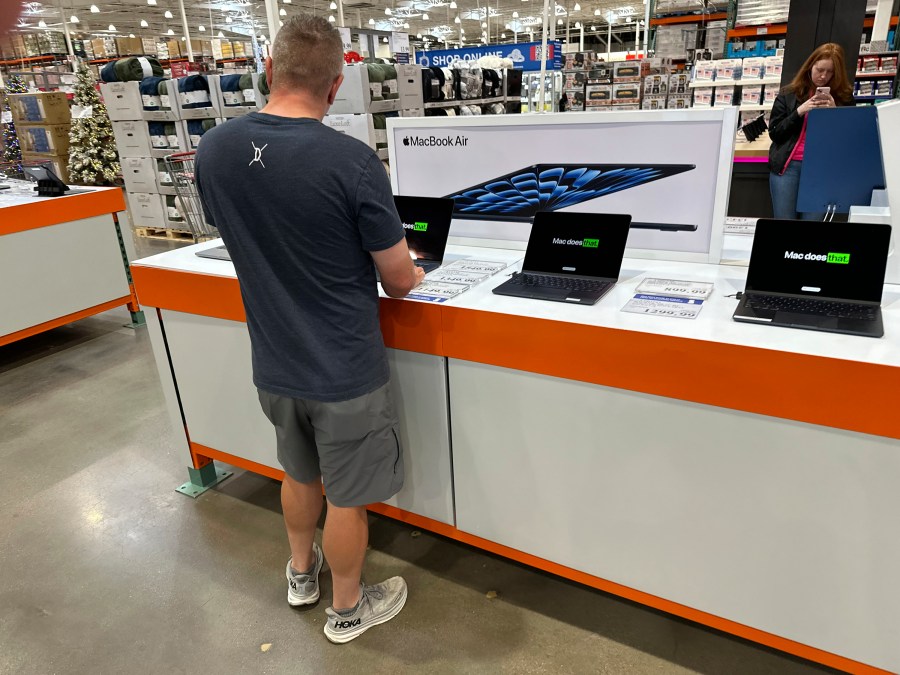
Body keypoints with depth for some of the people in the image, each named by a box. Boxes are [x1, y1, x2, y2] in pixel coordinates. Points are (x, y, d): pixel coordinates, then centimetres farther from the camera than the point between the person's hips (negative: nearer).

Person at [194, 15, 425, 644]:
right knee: (346, 498, 16)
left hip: (273, 366, 6)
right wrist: (407, 272, 10)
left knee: (300, 474, 29)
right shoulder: (352, 161, -24)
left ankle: (301, 573, 52)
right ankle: (347, 610, 39)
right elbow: (400, 281, -14)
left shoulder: (213, 150, -6)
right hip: (344, 373, -5)